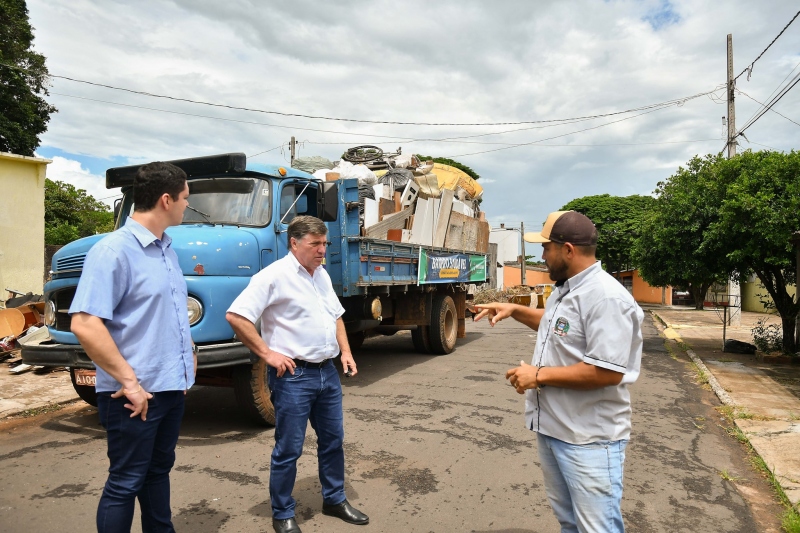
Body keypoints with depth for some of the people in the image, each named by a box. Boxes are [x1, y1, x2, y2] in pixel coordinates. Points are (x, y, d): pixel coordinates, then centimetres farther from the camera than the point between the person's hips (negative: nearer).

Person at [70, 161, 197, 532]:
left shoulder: (166, 249, 9)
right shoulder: (113, 251, -18)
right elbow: (84, 324, -24)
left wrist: (188, 353, 14)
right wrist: (128, 381, -22)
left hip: (172, 385, 8)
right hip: (136, 393, -8)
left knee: (158, 469, 21)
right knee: (125, 481, 7)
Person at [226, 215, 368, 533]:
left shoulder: (322, 275, 11)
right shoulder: (275, 276, -14)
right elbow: (236, 316, -20)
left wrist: (345, 351, 10)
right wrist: (267, 353, -18)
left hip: (327, 371, 8)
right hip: (293, 375, -7)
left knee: (333, 440, 18)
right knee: (288, 449, 5)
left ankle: (335, 500, 36)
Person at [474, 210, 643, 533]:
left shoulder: (605, 298, -24)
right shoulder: (565, 289, 9)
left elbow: (608, 371, -30)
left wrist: (539, 375, -22)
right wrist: (515, 311, 15)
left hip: (588, 439, -10)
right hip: (552, 428, 10)